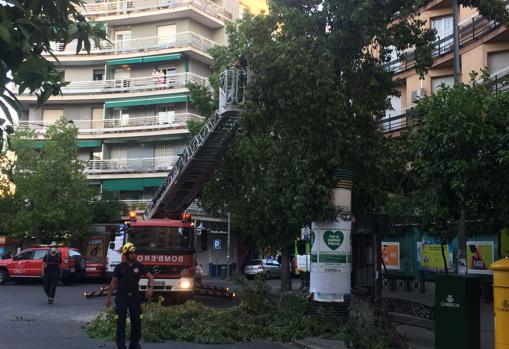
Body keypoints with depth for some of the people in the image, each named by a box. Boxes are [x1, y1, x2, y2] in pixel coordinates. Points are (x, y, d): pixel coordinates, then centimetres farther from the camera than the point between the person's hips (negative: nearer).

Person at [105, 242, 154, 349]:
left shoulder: (139, 266, 1)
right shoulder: (120, 267, -2)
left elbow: (150, 277, 8)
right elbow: (114, 282, 4)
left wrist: (150, 288, -10)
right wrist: (108, 297, 4)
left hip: (134, 297, 2)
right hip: (121, 297, -2)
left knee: (136, 323, 6)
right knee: (121, 323, 0)